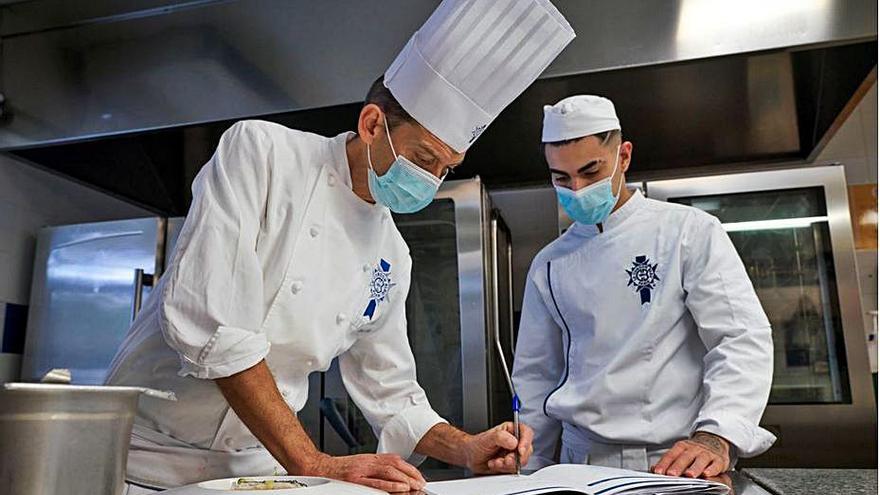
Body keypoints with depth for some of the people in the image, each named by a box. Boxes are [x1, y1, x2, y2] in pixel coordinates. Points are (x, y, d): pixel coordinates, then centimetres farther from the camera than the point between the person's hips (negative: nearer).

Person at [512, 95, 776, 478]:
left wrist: (715, 437, -21)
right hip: (582, 463, 3)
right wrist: (527, 472, 12)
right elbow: (536, 377, 15)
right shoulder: (548, 265, 10)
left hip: (681, 463, -2)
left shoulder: (690, 232, 1)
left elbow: (743, 340, -7)